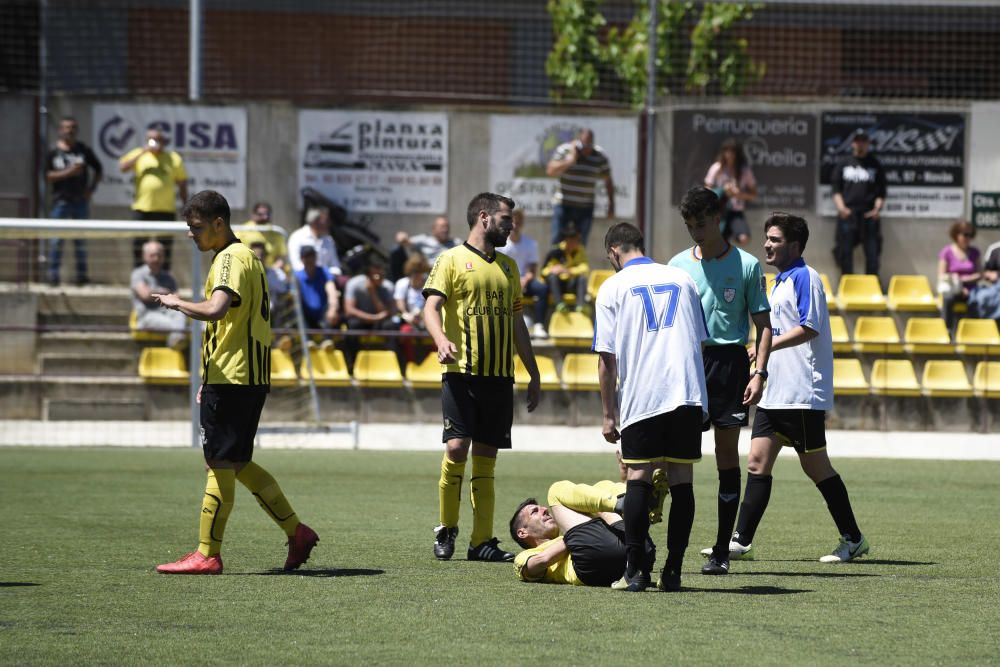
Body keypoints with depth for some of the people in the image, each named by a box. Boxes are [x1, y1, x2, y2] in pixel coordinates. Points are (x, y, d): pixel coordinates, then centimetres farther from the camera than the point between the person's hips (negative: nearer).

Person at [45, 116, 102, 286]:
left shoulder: (84, 150, 7)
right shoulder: (54, 152, 1)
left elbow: (98, 170, 15)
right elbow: (48, 176, -5)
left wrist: (91, 188, 3)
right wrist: (68, 172, -16)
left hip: (80, 200, 2)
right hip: (61, 200, -2)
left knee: (80, 239, 6)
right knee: (56, 239, -5)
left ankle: (82, 274, 10)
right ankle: (53, 274, -2)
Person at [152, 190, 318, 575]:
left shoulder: (230, 259, -13)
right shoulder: (245, 256, 20)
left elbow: (215, 310, -31)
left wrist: (176, 303, -13)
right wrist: (210, 379, 26)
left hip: (231, 380, -10)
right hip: (250, 379, 10)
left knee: (221, 464, -7)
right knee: (235, 464, 15)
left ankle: (207, 554, -5)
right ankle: (296, 532, 17)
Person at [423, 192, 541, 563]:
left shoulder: (507, 267, 19)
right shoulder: (452, 260, 0)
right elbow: (431, 307, -10)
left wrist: (534, 373, 21)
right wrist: (442, 340, -30)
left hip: (499, 376, 5)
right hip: (462, 372, -5)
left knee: (486, 458, 4)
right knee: (457, 448, -14)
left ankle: (482, 541, 4)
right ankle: (446, 529, 3)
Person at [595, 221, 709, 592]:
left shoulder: (613, 288, 5)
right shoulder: (682, 280, 16)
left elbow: (607, 357, 1)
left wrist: (608, 414, 6)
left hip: (640, 397, -3)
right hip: (688, 394, 3)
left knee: (638, 479, 1)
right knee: (682, 480, 3)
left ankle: (635, 571, -1)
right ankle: (672, 571, 2)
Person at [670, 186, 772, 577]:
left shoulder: (746, 265, 1)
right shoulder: (679, 265, 9)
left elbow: (763, 324, 3)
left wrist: (759, 373, -8)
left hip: (729, 361, -2)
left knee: (727, 454, 1)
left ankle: (722, 551, 5)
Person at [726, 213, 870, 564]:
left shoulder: (804, 277, -11)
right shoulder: (781, 281, 18)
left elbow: (809, 328, -20)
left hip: (802, 394, -9)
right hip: (775, 394, 9)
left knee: (816, 467, -3)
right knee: (757, 464, 2)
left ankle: (853, 540, 8)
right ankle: (741, 542, 1)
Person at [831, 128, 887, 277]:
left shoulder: (875, 165, 10)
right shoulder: (844, 164, 12)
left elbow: (881, 192, 9)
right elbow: (836, 189, 10)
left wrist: (877, 208, -8)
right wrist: (841, 207, -5)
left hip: (869, 215, -1)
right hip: (847, 214, 1)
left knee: (872, 253, -4)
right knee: (845, 252, 1)